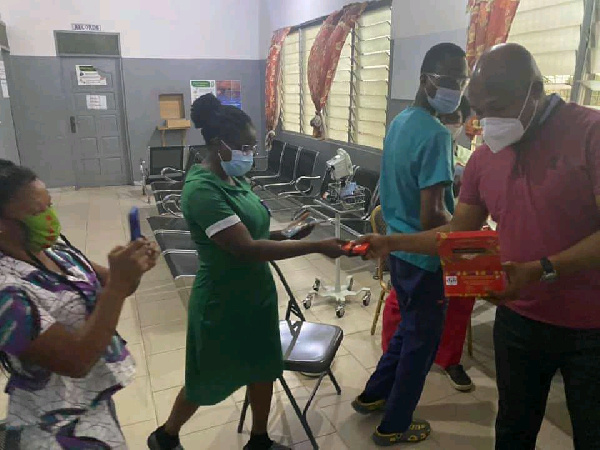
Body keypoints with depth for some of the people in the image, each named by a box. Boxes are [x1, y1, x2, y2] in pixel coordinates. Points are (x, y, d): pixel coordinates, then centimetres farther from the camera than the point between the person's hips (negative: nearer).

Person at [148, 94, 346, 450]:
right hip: (222, 301, -8)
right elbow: (247, 248, -32)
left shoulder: (234, 177, 3)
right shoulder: (202, 190, -26)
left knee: (263, 367, 19)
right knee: (209, 379, 14)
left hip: (256, 293, 8)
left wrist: (286, 234, -7)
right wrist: (317, 247, -31)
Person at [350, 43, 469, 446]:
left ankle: (373, 394, 41)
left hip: (398, 247, 9)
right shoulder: (436, 134, -23)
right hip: (425, 255, -9)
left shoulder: (399, 122, 6)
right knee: (422, 340, 10)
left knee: (409, 329, 26)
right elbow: (432, 216, -26)